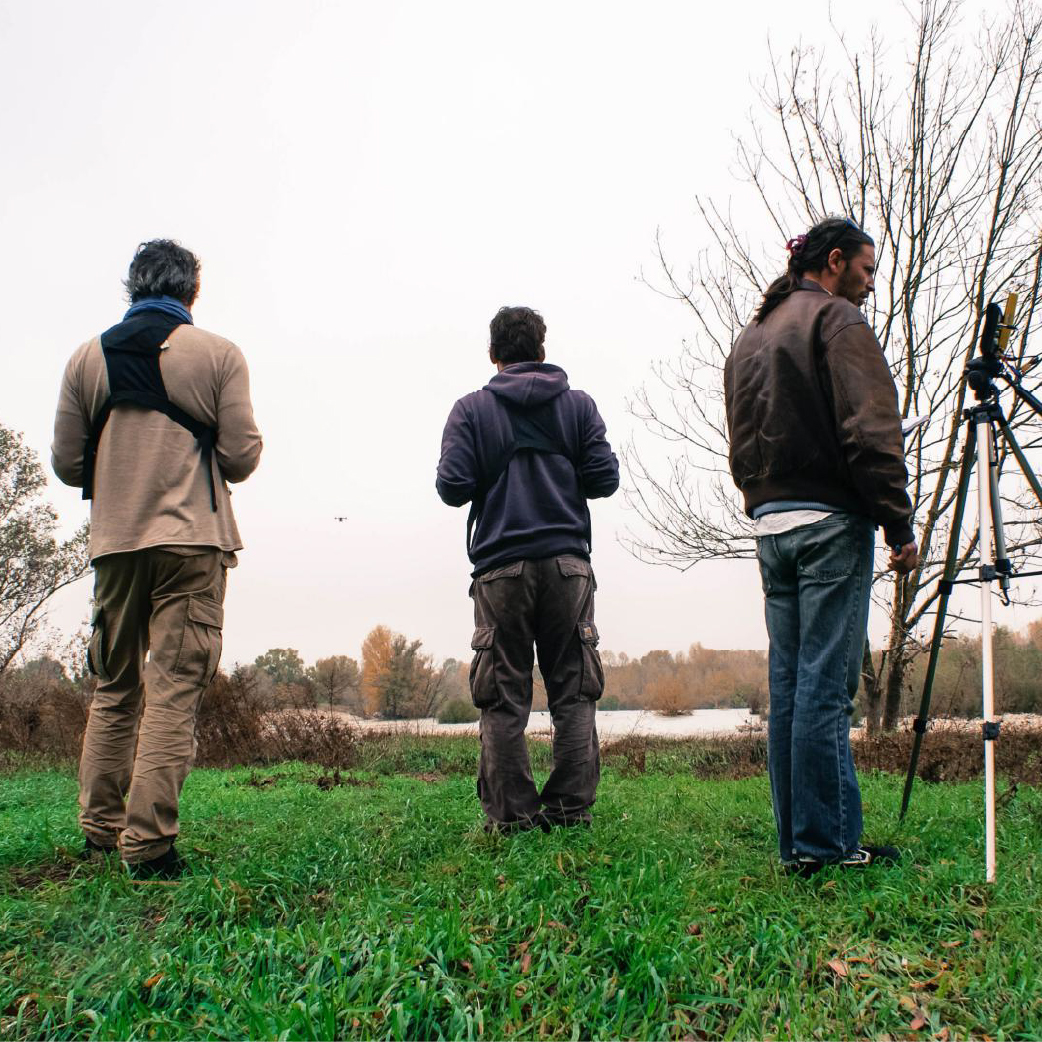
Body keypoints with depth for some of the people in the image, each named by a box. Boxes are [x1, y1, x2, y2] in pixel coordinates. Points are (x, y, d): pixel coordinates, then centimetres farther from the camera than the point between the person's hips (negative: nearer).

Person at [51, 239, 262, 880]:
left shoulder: (87, 358, 8)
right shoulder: (218, 354, -1)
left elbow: (67, 463, 7)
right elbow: (242, 455, -5)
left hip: (114, 542, 4)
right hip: (192, 539, -3)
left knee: (115, 688, 15)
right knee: (175, 687, -2)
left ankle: (101, 829, 20)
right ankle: (148, 841, -4)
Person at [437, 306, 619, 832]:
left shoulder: (471, 409, 4)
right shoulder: (579, 404, 9)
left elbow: (452, 487, -5)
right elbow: (604, 478, 2)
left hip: (500, 564, -1)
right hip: (568, 561, 2)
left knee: (503, 697, 3)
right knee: (573, 691, 7)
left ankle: (510, 812, 4)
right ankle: (571, 807, 6)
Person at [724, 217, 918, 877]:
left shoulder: (749, 338, 21)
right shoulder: (837, 319, -3)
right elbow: (870, 432, -13)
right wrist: (900, 527, -10)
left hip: (771, 525, 8)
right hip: (831, 523, -7)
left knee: (788, 685, 8)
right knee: (826, 685, -6)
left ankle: (797, 842, 14)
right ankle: (825, 844, 0)